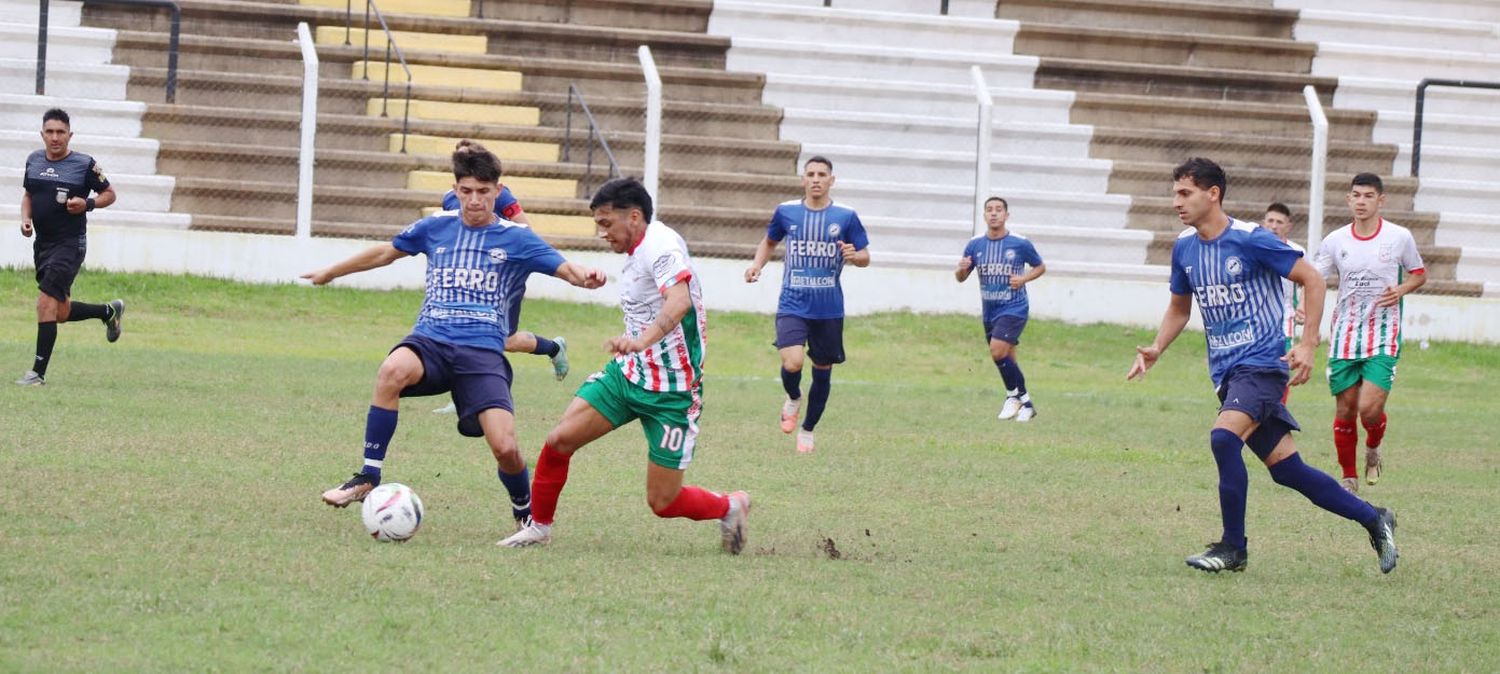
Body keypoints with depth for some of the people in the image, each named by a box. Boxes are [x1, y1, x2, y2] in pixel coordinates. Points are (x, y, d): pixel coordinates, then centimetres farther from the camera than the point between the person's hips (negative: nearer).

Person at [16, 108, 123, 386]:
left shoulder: (84, 164, -8)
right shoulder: (34, 160, 7)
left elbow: (109, 194, 2)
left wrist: (87, 204, -17)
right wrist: (26, 218, 3)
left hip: (70, 244, -7)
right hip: (42, 243, 7)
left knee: (46, 303, -17)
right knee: (61, 313, 14)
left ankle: (39, 372, -12)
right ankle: (110, 311, 42)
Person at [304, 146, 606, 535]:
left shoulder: (515, 239, 7)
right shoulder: (436, 227, 13)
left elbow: (563, 268, -1)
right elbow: (386, 253, 27)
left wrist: (584, 278, -26)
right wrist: (332, 272, 37)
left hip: (483, 350, -1)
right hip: (431, 341, 1)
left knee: (504, 447, -18)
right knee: (393, 371, -36)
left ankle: (525, 513, 16)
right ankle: (368, 479, -25)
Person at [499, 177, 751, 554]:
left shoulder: (661, 245, -21)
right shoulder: (637, 253, 9)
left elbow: (679, 301, -40)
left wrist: (641, 340, -55)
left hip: (671, 391, -8)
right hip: (629, 372, 8)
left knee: (663, 502, -4)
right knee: (559, 440, -7)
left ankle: (730, 508, 25)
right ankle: (539, 526, 12)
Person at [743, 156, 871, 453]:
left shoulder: (846, 216, -1)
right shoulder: (786, 212, 2)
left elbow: (865, 257, 5)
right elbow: (769, 241, 20)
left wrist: (854, 256, -18)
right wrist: (757, 263, 1)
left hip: (829, 309, 1)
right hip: (792, 305, -1)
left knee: (822, 371, 10)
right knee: (792, 364, -21)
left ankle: (808, 430, 30)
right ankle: (793, 399, 14)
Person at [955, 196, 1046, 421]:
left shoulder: (1020, 244, -7)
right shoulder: (975, 245, 2)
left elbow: (1040, 267, 7)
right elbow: (961, 278, 7)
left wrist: (1024, 278, -12)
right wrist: (962, 269, -17)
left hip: (1014, 308, -5)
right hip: (990, 310, 5)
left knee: (998, 351, -21)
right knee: (1007, 360, 10)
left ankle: (1013, 394, -2)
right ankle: (1025, 404, 22)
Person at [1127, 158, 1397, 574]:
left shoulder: (1251, 240, -13)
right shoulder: (1184, 248, 7)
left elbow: (1312, 280, -8)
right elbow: (1179, 308, 22)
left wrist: (1308, 344, -14)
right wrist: (1156, 349, 4)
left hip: (1261, 363, -7)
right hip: (1225, 372, 7)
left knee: (1224, 438, -28)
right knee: (1286, 469, 5)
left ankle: (1233, 549, -17)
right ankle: (1373, 520, 20)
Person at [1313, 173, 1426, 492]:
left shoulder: (1400, 237, -1)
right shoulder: (1335, 241, 2)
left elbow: (1419, 274, 13)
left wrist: (1401, 290, -9)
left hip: (1383, 336, -2)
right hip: (1344, 334, 2)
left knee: (1370, 409, -14)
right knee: (1345, 410, 2)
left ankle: (1373, 449, 20)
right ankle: (1349, 477, 19)